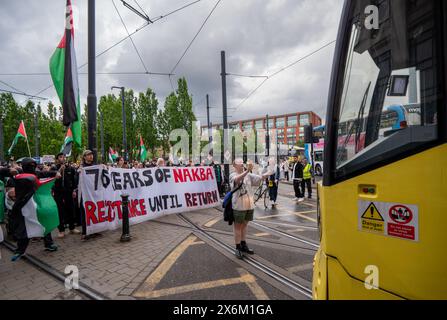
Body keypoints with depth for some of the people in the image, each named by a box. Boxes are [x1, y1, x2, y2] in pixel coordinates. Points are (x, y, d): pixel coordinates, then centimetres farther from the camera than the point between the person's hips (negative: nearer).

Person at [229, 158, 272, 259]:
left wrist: (269, 173, -22)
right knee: (238, 226, 8)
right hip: (239, 206, -5)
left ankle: (243, 245, 34)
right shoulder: (232, 175, -11)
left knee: (244, 225, 19)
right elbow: (237, 179, -34)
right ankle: (238, 248, 20)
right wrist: (247, 170, -48)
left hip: (249, 205, 5)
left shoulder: (249, 175, 4)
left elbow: (260, 178, -4)